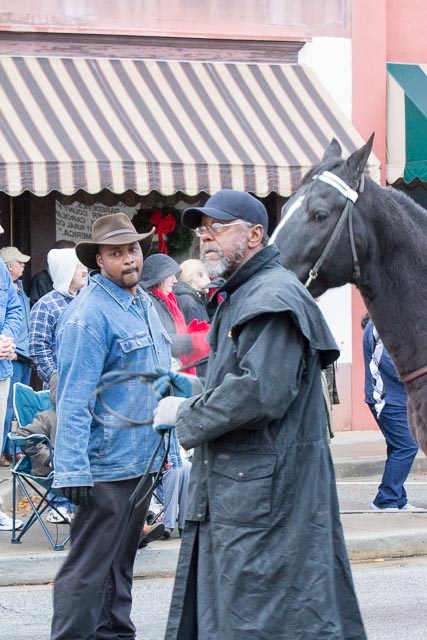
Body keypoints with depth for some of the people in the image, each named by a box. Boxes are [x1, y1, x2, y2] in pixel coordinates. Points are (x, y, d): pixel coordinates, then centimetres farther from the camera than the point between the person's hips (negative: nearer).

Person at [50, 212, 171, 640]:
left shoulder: (145, 305, 12)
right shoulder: (89, 314, -15)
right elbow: (73, 398, -19)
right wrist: (72, 471, -24)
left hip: (143, 460, 9)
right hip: (106, 465, -9)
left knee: (120, 563, 17)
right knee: (88, 568, -7)